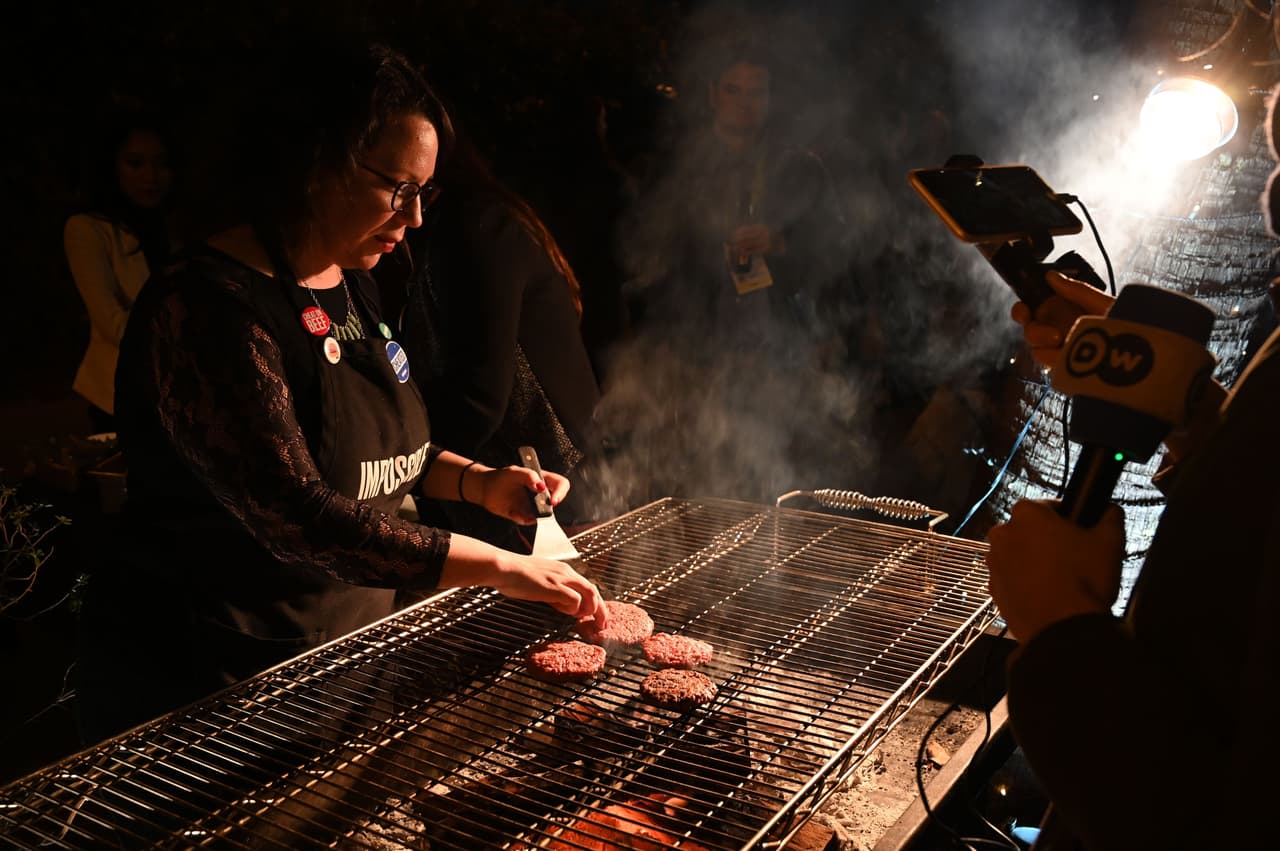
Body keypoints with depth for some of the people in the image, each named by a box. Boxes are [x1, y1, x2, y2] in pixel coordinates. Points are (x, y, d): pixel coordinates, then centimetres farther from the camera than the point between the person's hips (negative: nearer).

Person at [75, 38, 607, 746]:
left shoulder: (349, 287, 6)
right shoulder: (206, 309, -23)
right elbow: (294, 513, -31)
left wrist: (481, 483, -1)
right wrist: (497, 567, -30)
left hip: (350, 635, 8)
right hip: (209, 681, -8)